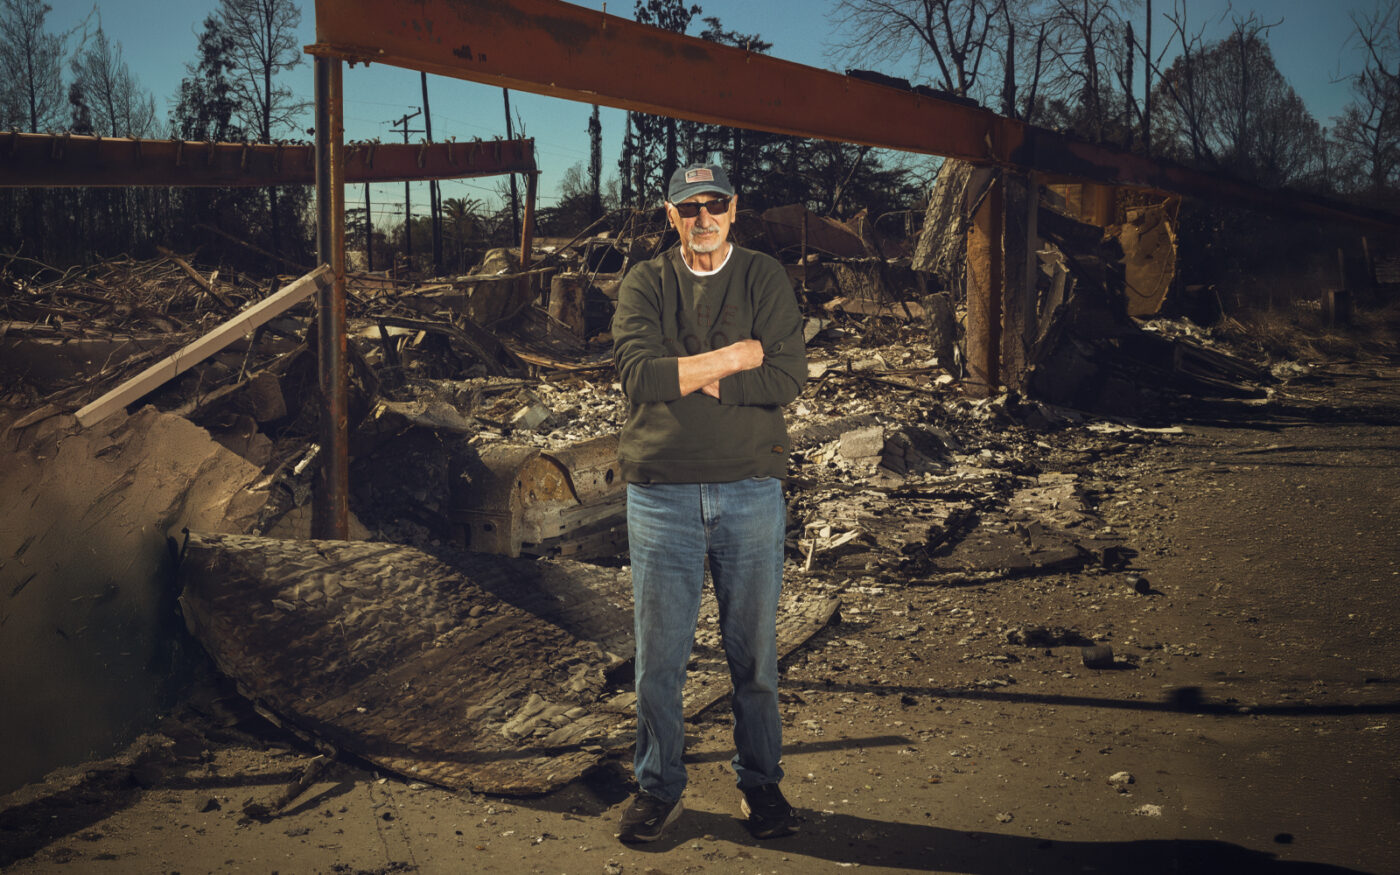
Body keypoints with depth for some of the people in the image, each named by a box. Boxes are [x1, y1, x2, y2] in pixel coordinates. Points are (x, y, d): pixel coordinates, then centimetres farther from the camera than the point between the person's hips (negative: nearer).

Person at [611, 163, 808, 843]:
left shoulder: (765, 279, 4)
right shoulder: (643, 284, 4)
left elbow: (788, 379, -10)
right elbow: (638, 376, -13)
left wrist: (693, 376, -11)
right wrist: (735, 357, -12)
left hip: (750, 490, 0)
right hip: (660, 493, 0)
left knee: (754, 651, 10)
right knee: (658, 654, 6)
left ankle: (761, 781, 27)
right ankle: (657, 787, 22)